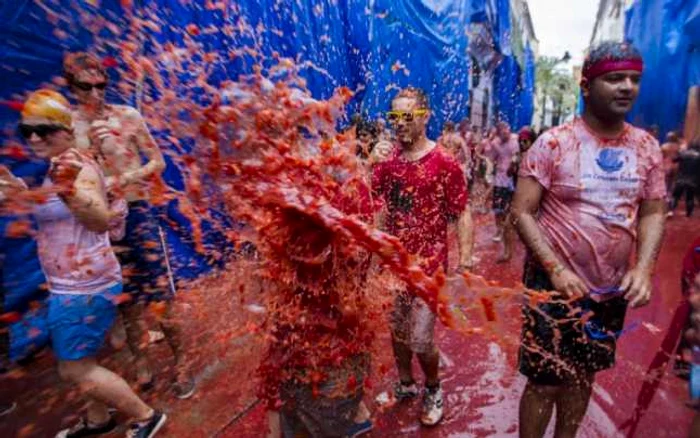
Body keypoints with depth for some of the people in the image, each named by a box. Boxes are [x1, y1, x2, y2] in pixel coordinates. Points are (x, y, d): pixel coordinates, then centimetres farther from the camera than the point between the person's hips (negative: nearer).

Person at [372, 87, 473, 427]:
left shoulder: (444, 163, -10)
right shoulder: (386, 160, 5)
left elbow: (462, 213, -10)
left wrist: (465, 257, -18)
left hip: (428, 264, -5)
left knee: (421, 339, 2)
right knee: (396, 329, 18)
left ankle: (433, 389, 34)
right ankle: (405, 384, 43)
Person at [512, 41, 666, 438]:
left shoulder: (648, 147, 3)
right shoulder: (553, 143, -12)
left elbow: (653, 214, 7)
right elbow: (522, 213, -14)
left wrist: (643, 268, -9)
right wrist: (556, 269, -22)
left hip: (612, 289, 5)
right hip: (555, 283, -5)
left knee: (583, 376, 22)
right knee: (545, 382, 4)